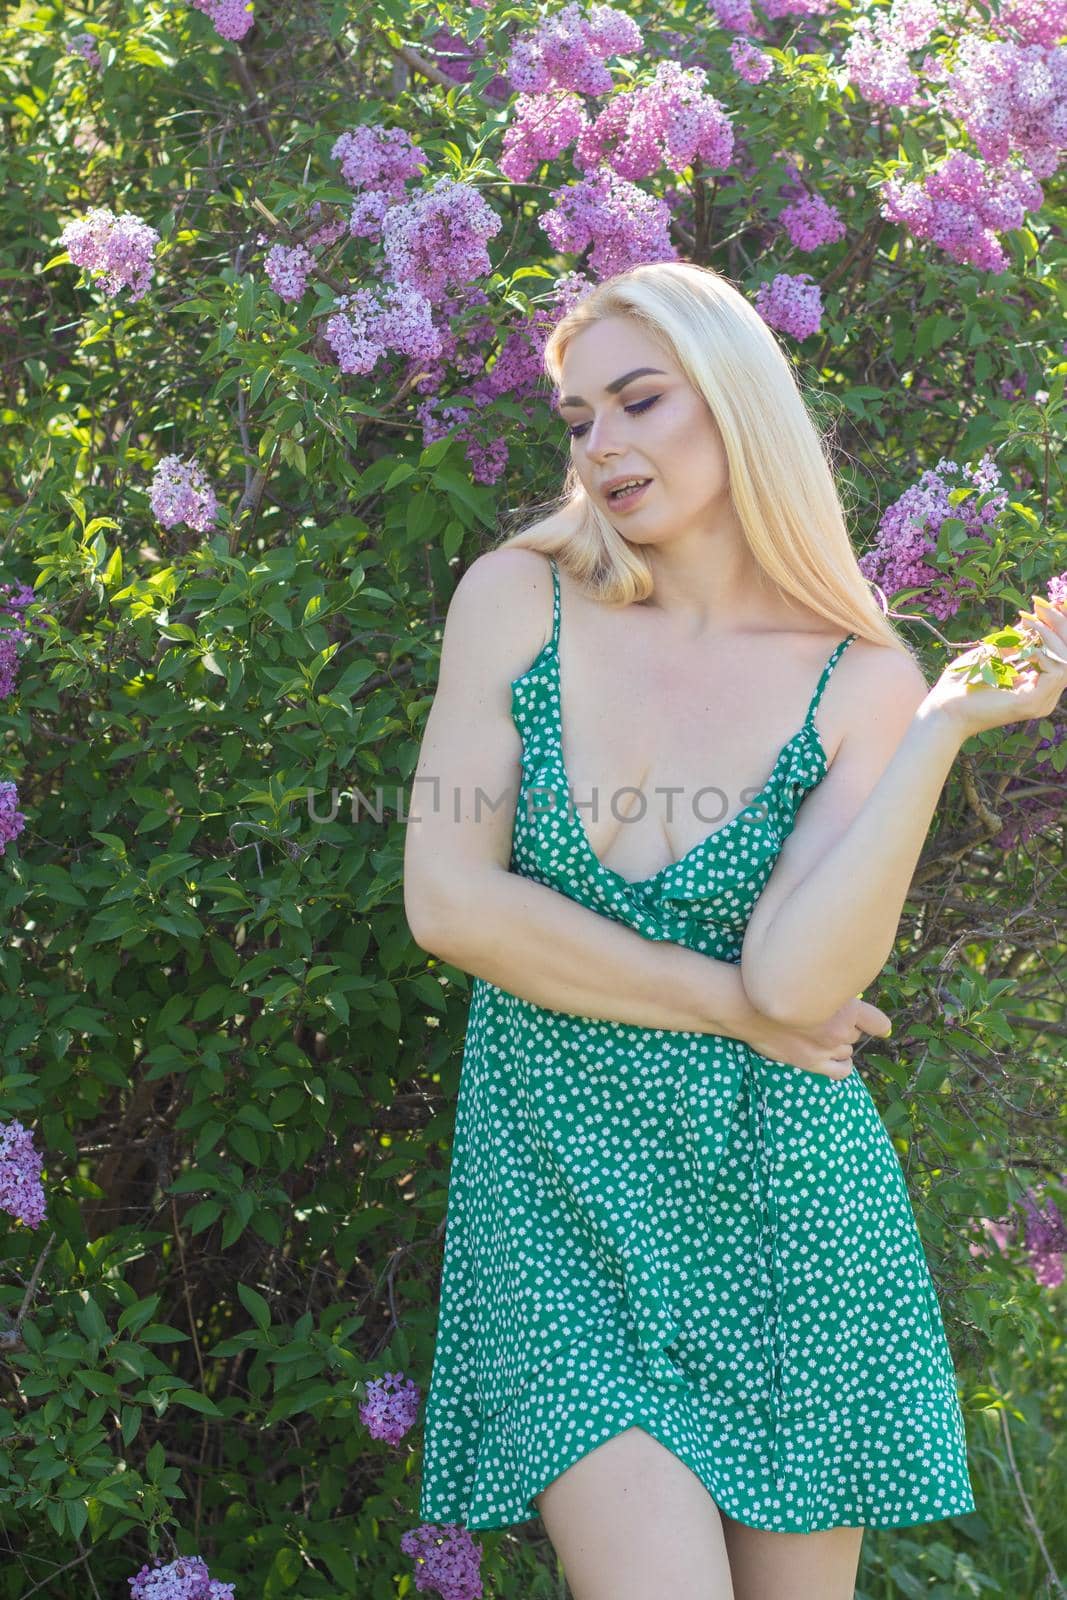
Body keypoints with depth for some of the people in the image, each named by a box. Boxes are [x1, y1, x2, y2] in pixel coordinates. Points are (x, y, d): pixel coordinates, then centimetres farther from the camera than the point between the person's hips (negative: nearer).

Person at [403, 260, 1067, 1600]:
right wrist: (730, 1005, -10)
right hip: (563, 1185, -1)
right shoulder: (519, 600, -1)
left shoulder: (859, 680, -2)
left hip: (781, 1190, 1)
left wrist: (947, 728, -21)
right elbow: (448, 901, -9)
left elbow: (797, 977, -15)